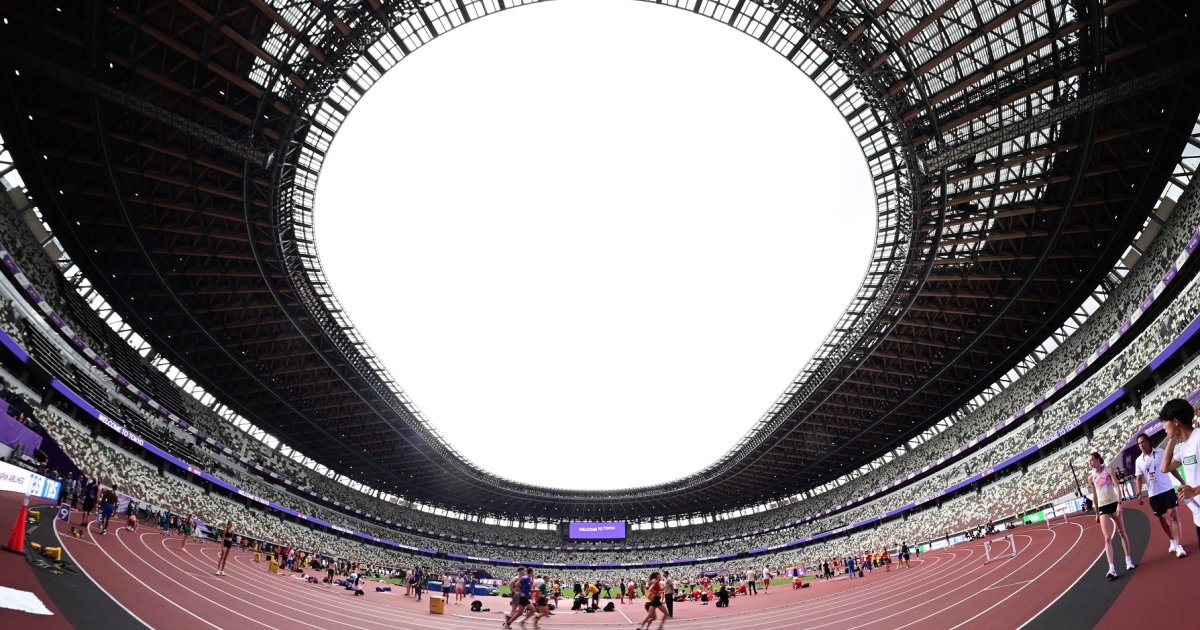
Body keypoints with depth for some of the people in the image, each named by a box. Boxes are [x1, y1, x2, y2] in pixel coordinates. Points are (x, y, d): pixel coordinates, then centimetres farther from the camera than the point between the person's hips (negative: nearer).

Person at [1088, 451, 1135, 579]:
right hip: (1103, 507, 2)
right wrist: (1097, 513, 14)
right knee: (1107, 538, -7)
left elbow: (1117, 487, -9)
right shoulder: (1091, 477, 5)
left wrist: (1119, 504, -20)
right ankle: (1111, 568, -14)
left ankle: (1128, 559, 30)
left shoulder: (1109, 470, -4)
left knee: (1122, 532, 12)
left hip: (1114, 504, -2)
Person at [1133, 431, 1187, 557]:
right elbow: (1138, 478, 2)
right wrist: (1139, 494, -9)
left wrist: (1182, 481, 4)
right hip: (1153, 494, 2)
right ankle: (1173, 541, 27)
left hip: (1167, 489, -2)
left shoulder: (1161, 452, -2)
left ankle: (1178, 545, -9)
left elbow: (1171, 468, 6)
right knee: (1162, 518, 10)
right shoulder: (1139, 460, 2)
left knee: (1173, 515, -10)